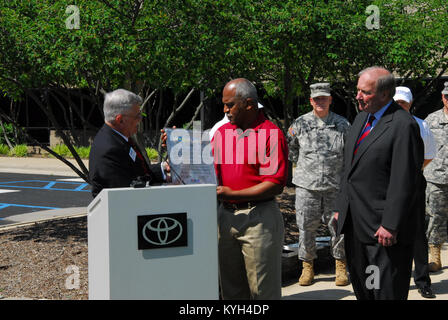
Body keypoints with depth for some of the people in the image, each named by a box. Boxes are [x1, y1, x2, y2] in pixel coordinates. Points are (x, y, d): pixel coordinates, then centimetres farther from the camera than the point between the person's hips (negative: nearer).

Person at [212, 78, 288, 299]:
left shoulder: (272, 134, -10)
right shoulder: (222, 132, 12)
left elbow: (275, 185, -16)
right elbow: (213, 171, 16)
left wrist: (232, 194, -18)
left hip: (259, 218, -6)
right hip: (225, 215, 6)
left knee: (263, 289, 3)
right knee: (231, 288, 16)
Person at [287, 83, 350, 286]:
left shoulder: (342, 124, 5)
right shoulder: (300, 123, 4)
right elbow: (290, 147, 17)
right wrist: (301, 164, 9)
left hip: (335, 185, 0)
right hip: (307, 185, 0)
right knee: (306, 227, 3)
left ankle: (341, 267, 19)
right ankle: (307, 267, 17)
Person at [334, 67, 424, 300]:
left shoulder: (403, 125, -15)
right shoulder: (361, 118, 13)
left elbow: (404, 182, -19)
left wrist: (390, 225, -21)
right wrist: (340, 207, 16)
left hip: (384, 229, -8)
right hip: (354, 223, 8)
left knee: (387, 292, 1)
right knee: (361, 288, 18)